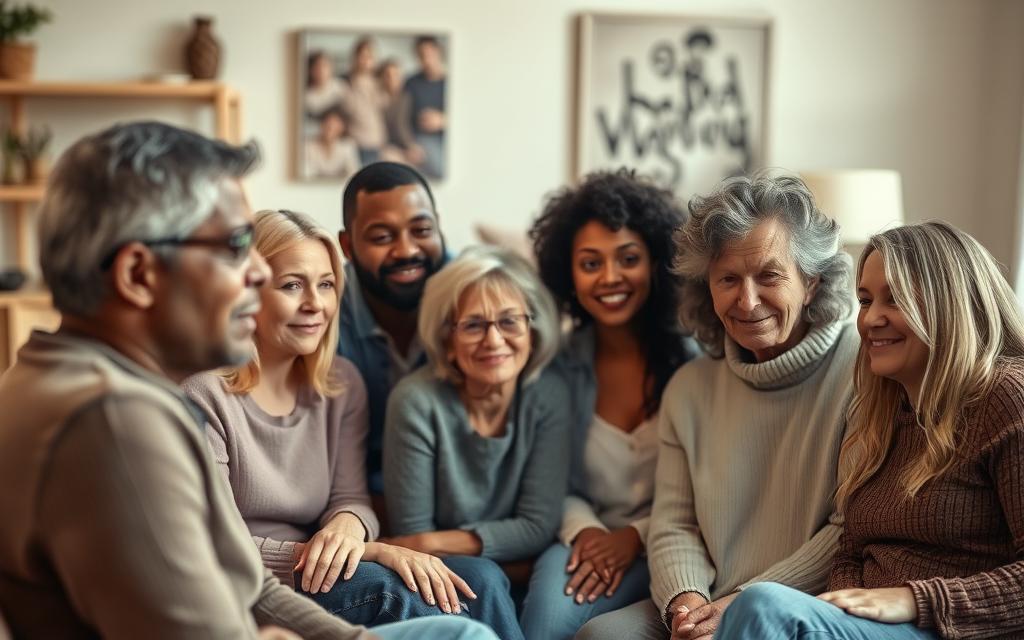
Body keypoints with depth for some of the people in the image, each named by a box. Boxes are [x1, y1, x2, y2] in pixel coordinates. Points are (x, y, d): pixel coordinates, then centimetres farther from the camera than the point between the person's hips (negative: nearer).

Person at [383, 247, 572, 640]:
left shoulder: (548, 397, -5)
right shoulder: (418, 402, -15)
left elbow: (538, 526, -7)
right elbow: (412, 536, -10)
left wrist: (436, 543, -17)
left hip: (515, 578, 3)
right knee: (479, 576, -33)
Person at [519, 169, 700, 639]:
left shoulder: (694, 358, -5)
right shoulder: (560, 363, 3)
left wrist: (638, 536, -16)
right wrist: (584, 530, -13)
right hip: (592, 542, 3)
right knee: (557, 570, -31)